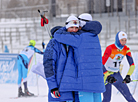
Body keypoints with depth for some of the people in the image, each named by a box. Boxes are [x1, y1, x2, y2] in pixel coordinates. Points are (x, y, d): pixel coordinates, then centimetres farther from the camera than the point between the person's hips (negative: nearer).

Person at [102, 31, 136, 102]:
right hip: (106, 74, -5)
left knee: (128, 95, 0)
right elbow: (101, 64, -29)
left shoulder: (126, 49, -7)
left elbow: (132, 65, -6)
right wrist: (108, 76, -40)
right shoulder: (110, 48, -23)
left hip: (116, 75, 5)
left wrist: (128, 76, -22)